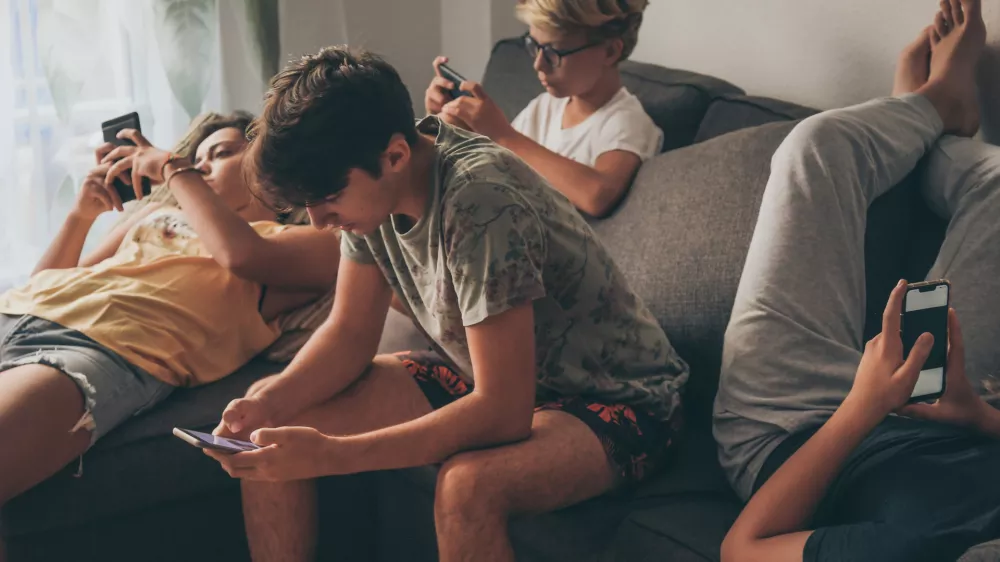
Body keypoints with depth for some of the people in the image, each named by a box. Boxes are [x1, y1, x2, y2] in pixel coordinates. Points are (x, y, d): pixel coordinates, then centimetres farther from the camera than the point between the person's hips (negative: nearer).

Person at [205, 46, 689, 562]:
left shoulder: (478, 200, -32)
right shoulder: (369, 180, -8)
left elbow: (503, 413, -33)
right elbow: (350, 333, 2)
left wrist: (329, 455, -35)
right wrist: (272, 400, -17)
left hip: (614, 401, -8)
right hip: (491, 383, 8)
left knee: (468, 487, -39)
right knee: (273, 429, -2)